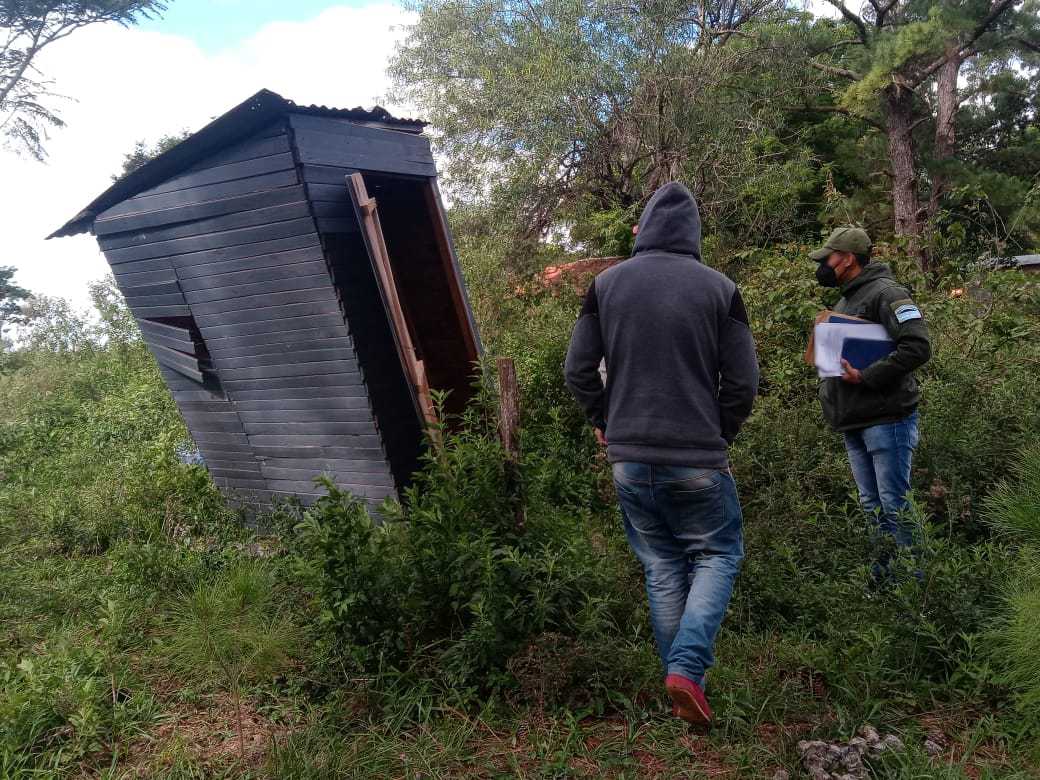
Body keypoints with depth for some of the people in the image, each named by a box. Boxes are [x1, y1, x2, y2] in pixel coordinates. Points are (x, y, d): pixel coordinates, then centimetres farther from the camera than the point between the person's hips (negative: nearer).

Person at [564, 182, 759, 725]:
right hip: (698, 460, -2)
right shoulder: (720, 289, -3)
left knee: (662, 568, 16)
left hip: (629, 458, 2)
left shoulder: (606, 284, 2)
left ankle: (678, 677, 22)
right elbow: (744, 382, -4)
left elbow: (577, 370, 1)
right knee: (716, 556, 15)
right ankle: (688, 667, 0)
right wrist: (718, 437, 10)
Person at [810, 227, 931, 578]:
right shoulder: (844, 301, 20)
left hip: (886, 418, -9)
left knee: (894, 505, -4)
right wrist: (829, 391, 12)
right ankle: (881, 577, 21)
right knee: (871, 506, 13)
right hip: (853, 423, 9)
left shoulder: (885, 293, -10)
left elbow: (918, 346, -21)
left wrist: (866, 377, -22)